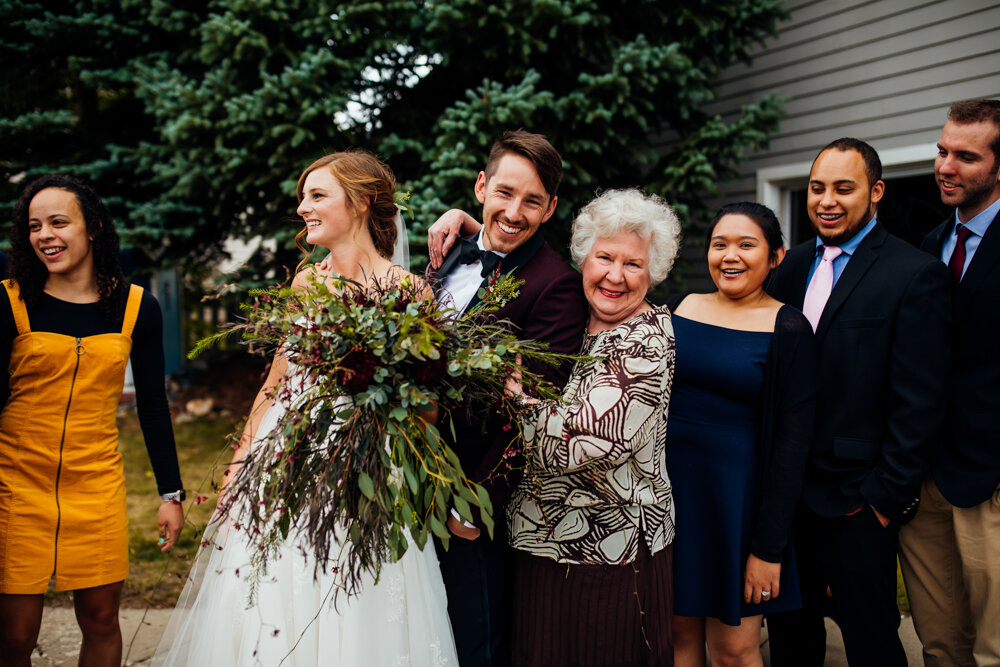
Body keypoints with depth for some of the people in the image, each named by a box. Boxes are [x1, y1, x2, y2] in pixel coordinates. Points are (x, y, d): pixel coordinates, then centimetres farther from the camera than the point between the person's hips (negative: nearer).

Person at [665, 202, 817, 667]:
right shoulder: (679, 309, 5)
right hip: (669, 486, 4)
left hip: (738, 494, -3)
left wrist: (769, 548, -11)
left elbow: (792, 442, -9)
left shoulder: (788, 330, -7)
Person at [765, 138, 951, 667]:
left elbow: (918, 403, -12)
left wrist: (887, 496, -14)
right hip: (786, 488, 6)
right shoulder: (793, 266, 8)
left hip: (856, 498, -6)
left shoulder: (915, 275, -10)